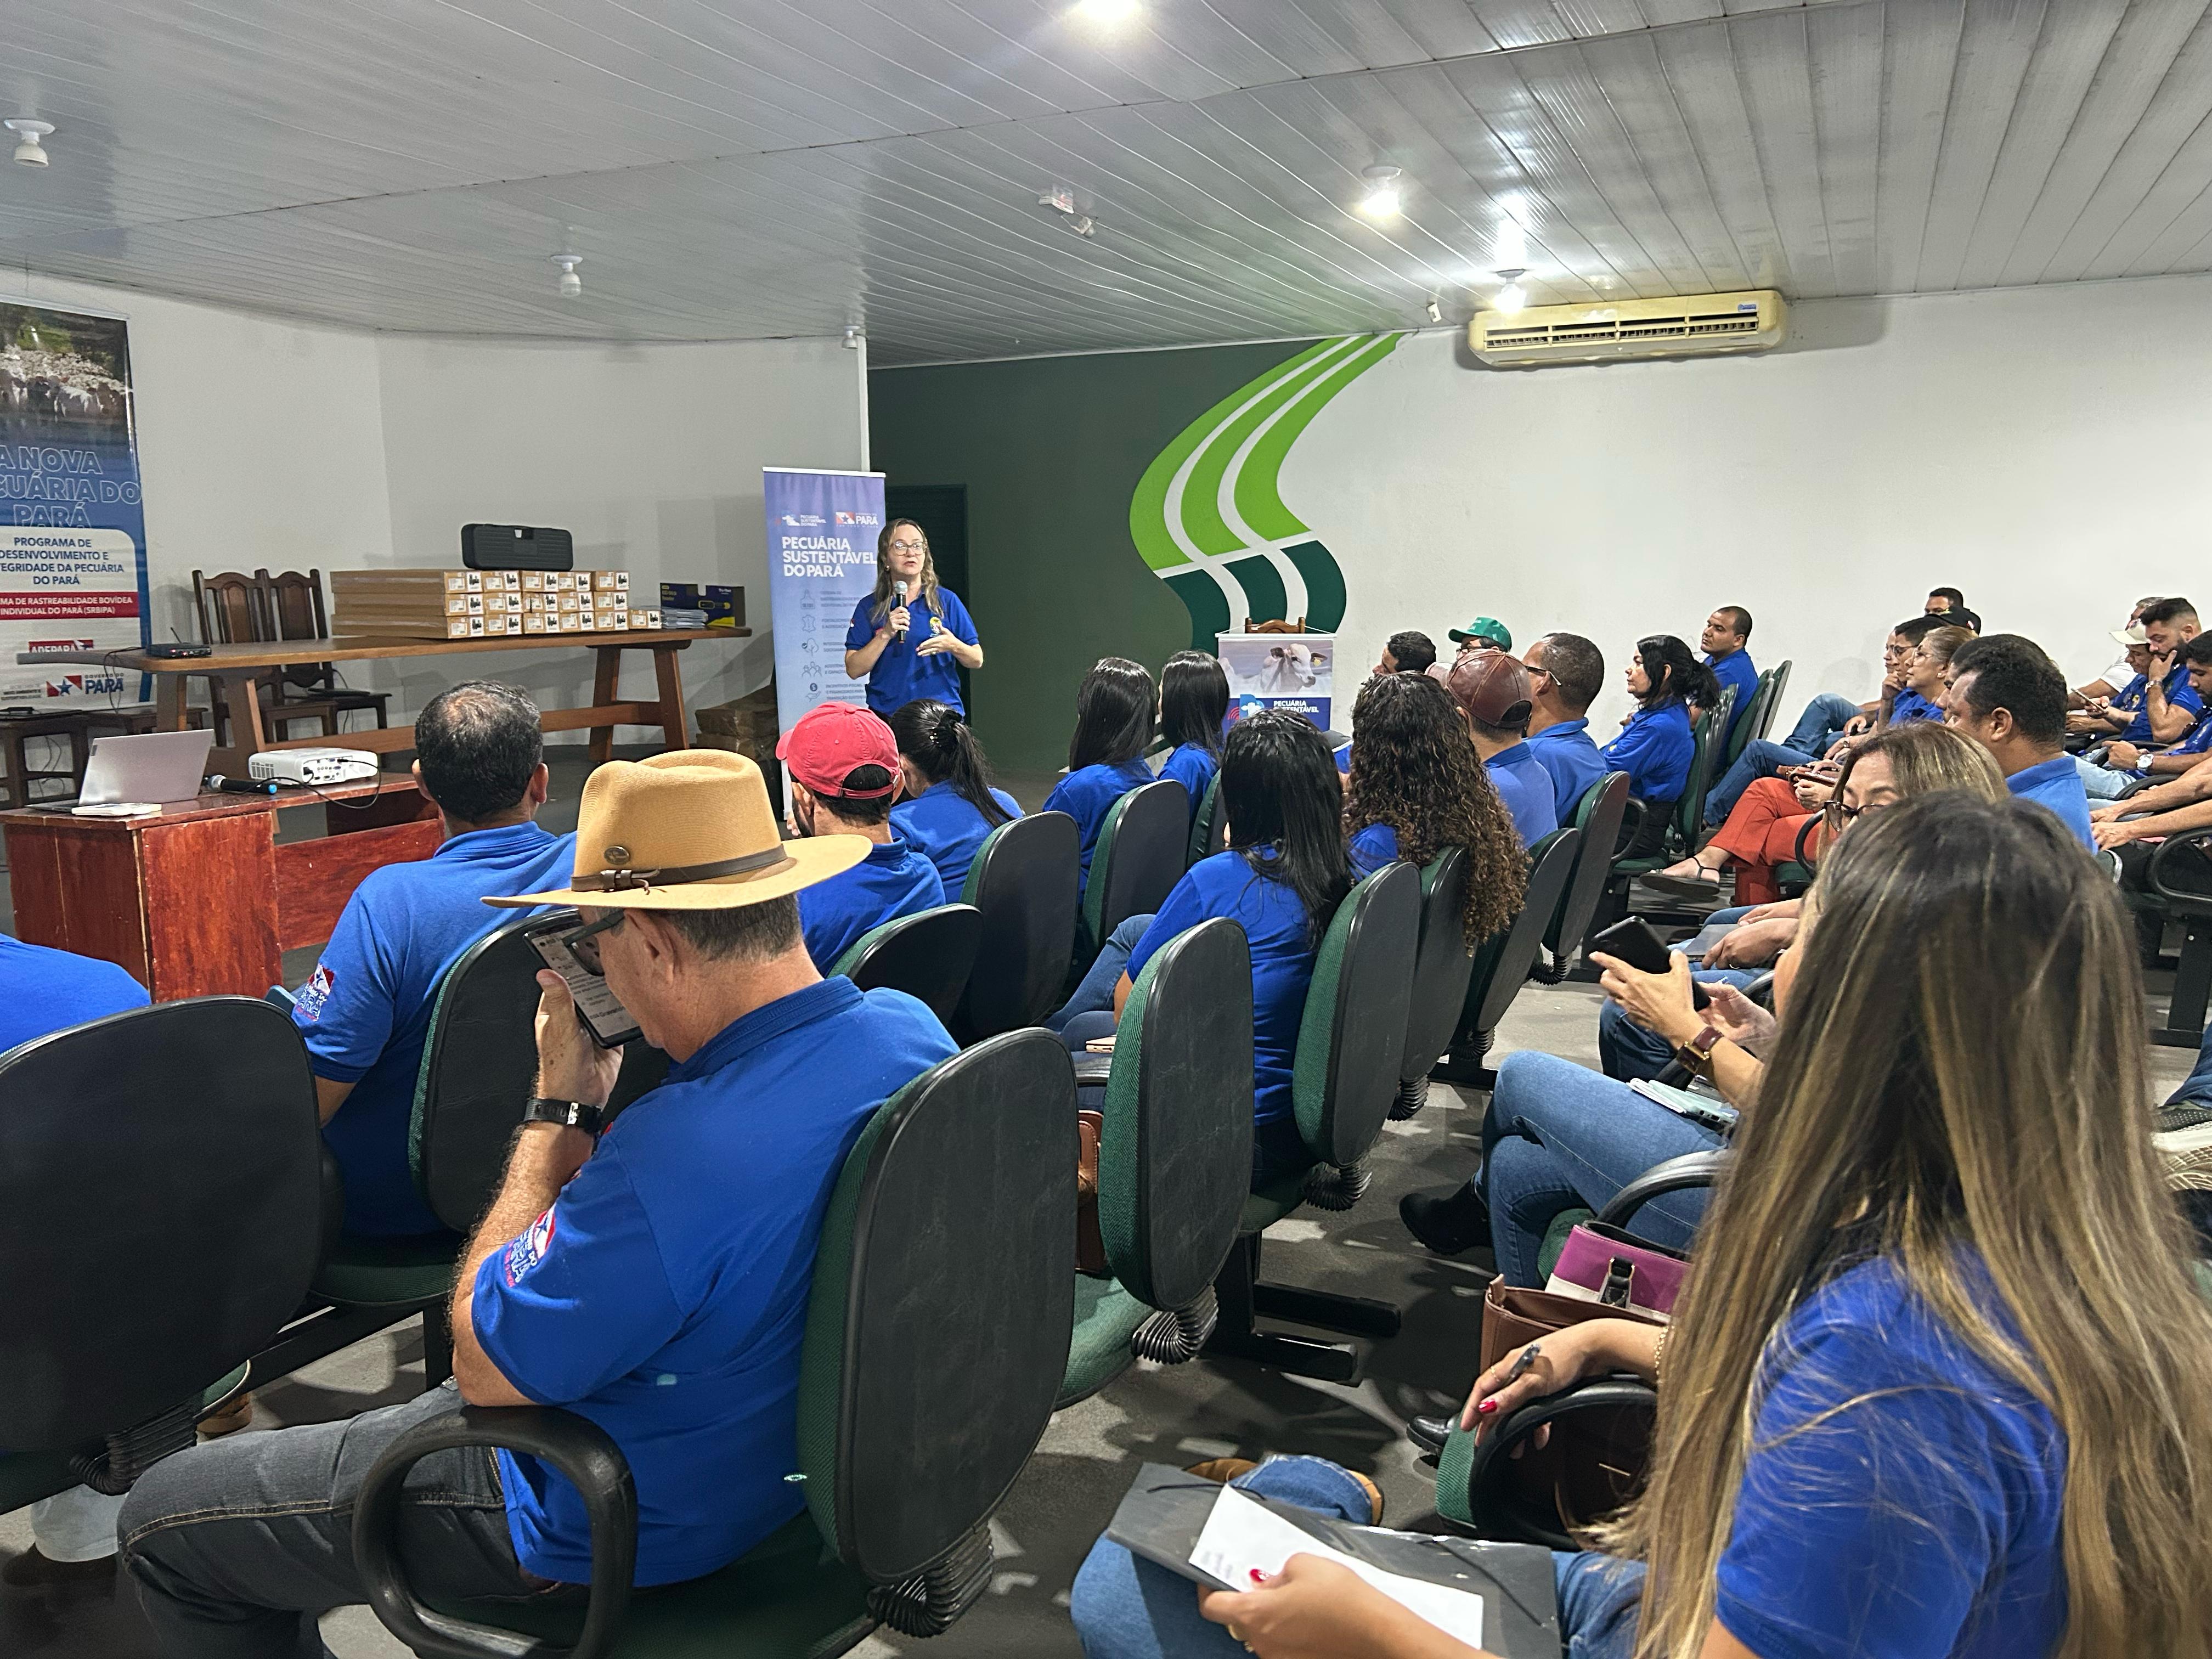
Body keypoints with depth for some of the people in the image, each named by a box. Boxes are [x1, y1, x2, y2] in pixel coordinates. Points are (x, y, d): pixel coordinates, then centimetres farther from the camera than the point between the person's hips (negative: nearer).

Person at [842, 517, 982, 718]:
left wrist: (954, 646, -15)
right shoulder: (869, 607, 6)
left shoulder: (947, 600, 5)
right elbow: (853, 670, -2)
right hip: (887, 715, 0)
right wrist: (886, 635, -12)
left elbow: (977, 661, 5)